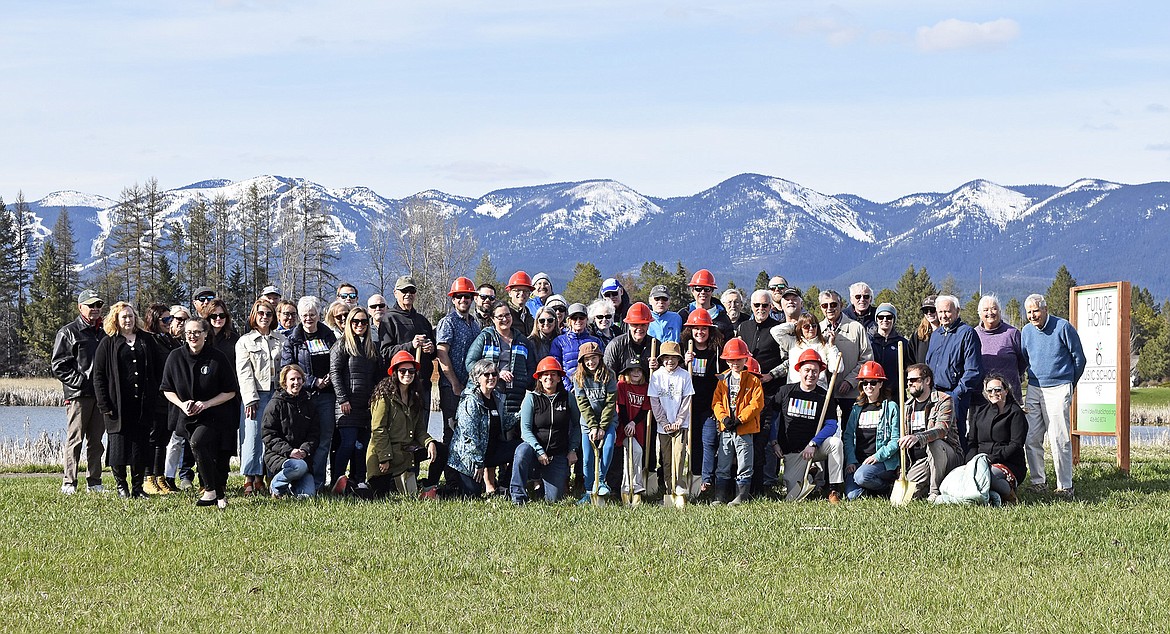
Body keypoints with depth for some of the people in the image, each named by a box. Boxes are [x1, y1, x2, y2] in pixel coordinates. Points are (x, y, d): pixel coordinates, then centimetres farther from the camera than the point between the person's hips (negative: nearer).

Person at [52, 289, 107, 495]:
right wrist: (79, 381, -15)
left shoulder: (103, 334, 19)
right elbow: (59, 366, -6)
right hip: (78, 394, -6)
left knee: (96, 441, 8)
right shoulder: (68, 333, 0)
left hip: (100, 394, 6)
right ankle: (69, 483, -5)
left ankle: (94, 482, 13)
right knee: (75, 439, -7)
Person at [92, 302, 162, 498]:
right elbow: (98, 375, 1)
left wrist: (155, 396, 6)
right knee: (119, 445, -1)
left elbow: (157, 371, 16)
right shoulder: (108, 344, 3)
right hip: (118, 406, -2)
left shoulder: (146, 340, 12)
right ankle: (121, 485, 12)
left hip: (143, 404, 2)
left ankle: (138, 487, 11)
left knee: (141, 446, 3)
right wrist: (104, 405, -7)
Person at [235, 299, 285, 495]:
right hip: (255, 394, -3)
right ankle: (249, 479, -11)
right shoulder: (245, 341, 7)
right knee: (252, 435, -11)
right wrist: (250, 399, -10)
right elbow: (244, 373, -1)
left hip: (277, 394, 3)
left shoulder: (282, 340, 16)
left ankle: (261, 477, 2)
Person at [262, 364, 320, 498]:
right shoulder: (275, 404, -2)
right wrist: (288, 451, -18)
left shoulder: (307, 405, 15)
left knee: (308, 493, -16)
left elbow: (314, 433, 13)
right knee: (299, 466, -37)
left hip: (302, 456, 5)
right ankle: (276, 485, -9)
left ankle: (291, 485, 18)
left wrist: (305, 450, -8)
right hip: (277, 455, -5)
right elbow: (268, 435, -7)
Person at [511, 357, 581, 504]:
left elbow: (576, 425, 12)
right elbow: (525, 430, -8)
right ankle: (518, 495, -23)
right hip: (536, 451, -2)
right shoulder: (531, 398, -3)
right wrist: (539, 451, -20)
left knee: (554, 498, -8)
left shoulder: (568, 398, 2)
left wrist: (572, 450, 2)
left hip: (558, 456, 2)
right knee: (522, 450, -38)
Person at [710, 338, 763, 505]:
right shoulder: (723, 381, 9)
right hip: (726, 429, 4)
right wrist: (724, 418, -12)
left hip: (745, 430, -4)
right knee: (722, 466, 6)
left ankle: (742, 496, 6)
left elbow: (756, 404, -9)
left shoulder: (753, 381, -2)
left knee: (744, 467, 1)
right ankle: (720, 497, 10)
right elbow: (716, 402, 6)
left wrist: (740, 419, -16)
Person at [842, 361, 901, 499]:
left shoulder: (891, 407, 5)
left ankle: (888, 486, -6)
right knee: (852, 495, -23)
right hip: (857, 461, 3)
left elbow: (896, 440, -1)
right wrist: (851, 461, -5)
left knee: (861, 476, -35)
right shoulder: (857, 408, 18)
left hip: (883, 461, -3)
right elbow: (848, 437, 11)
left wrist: (877, 456, -14)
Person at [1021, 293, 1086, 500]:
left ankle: (1065, 486, -4)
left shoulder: (1063, 327, -5)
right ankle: (1038, 481, 12)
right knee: (1031, 439, 1)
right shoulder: (1026, 331, 9)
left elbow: (1079, 358, 4)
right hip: (1034, 389, 5)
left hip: (1058, 388, -5)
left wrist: (1069, 383, 11)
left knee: (1059, 440, -8)